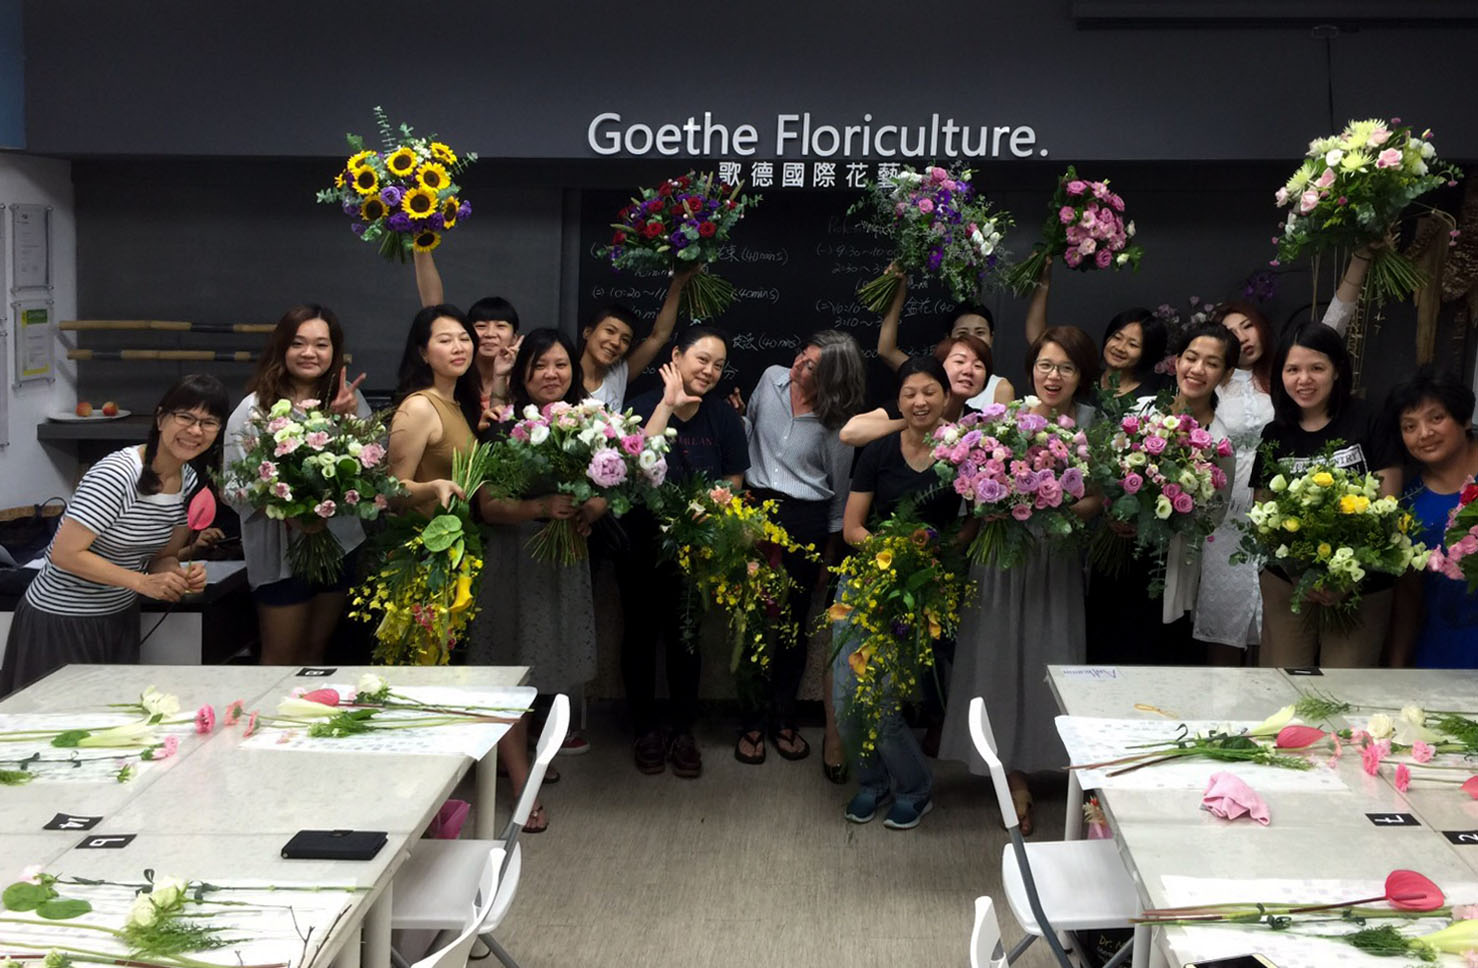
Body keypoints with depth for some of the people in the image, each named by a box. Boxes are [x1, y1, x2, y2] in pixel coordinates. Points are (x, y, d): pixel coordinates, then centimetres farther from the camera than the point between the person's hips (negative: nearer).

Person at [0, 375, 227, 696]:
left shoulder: (190, 482, 0)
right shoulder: (117, 474, -23)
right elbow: (65, 554, -25)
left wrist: (183, 576, -15)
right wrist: (144, 583, -28)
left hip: (120, 618, 7)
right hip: (61, 621, -7)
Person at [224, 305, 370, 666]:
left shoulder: (349, 400, 1)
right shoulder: (255, 408, -10)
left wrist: (349, 418, -19)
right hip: (280, 551, -4)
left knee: (314, 655, 19)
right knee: (281, 662, 9)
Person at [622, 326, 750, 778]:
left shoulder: (723, 415, -3)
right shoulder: (644, 407, -11)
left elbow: (734, 478, 0)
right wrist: (668, 406, -28)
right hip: (641, 541, -1)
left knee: (685, 635, 9)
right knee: (641, 633, 9)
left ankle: (682, 730, 22)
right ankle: (646, 728, 23)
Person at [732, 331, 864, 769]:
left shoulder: (837, 422, -8)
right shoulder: (772, 380, -1)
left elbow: (839, 492, 2)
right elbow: (747, 431, 16)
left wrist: (829, 554, 6)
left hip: (805, 521, -2)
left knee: (794, 623, 8)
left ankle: (783, 718, 23)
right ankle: (754, 720, 13)